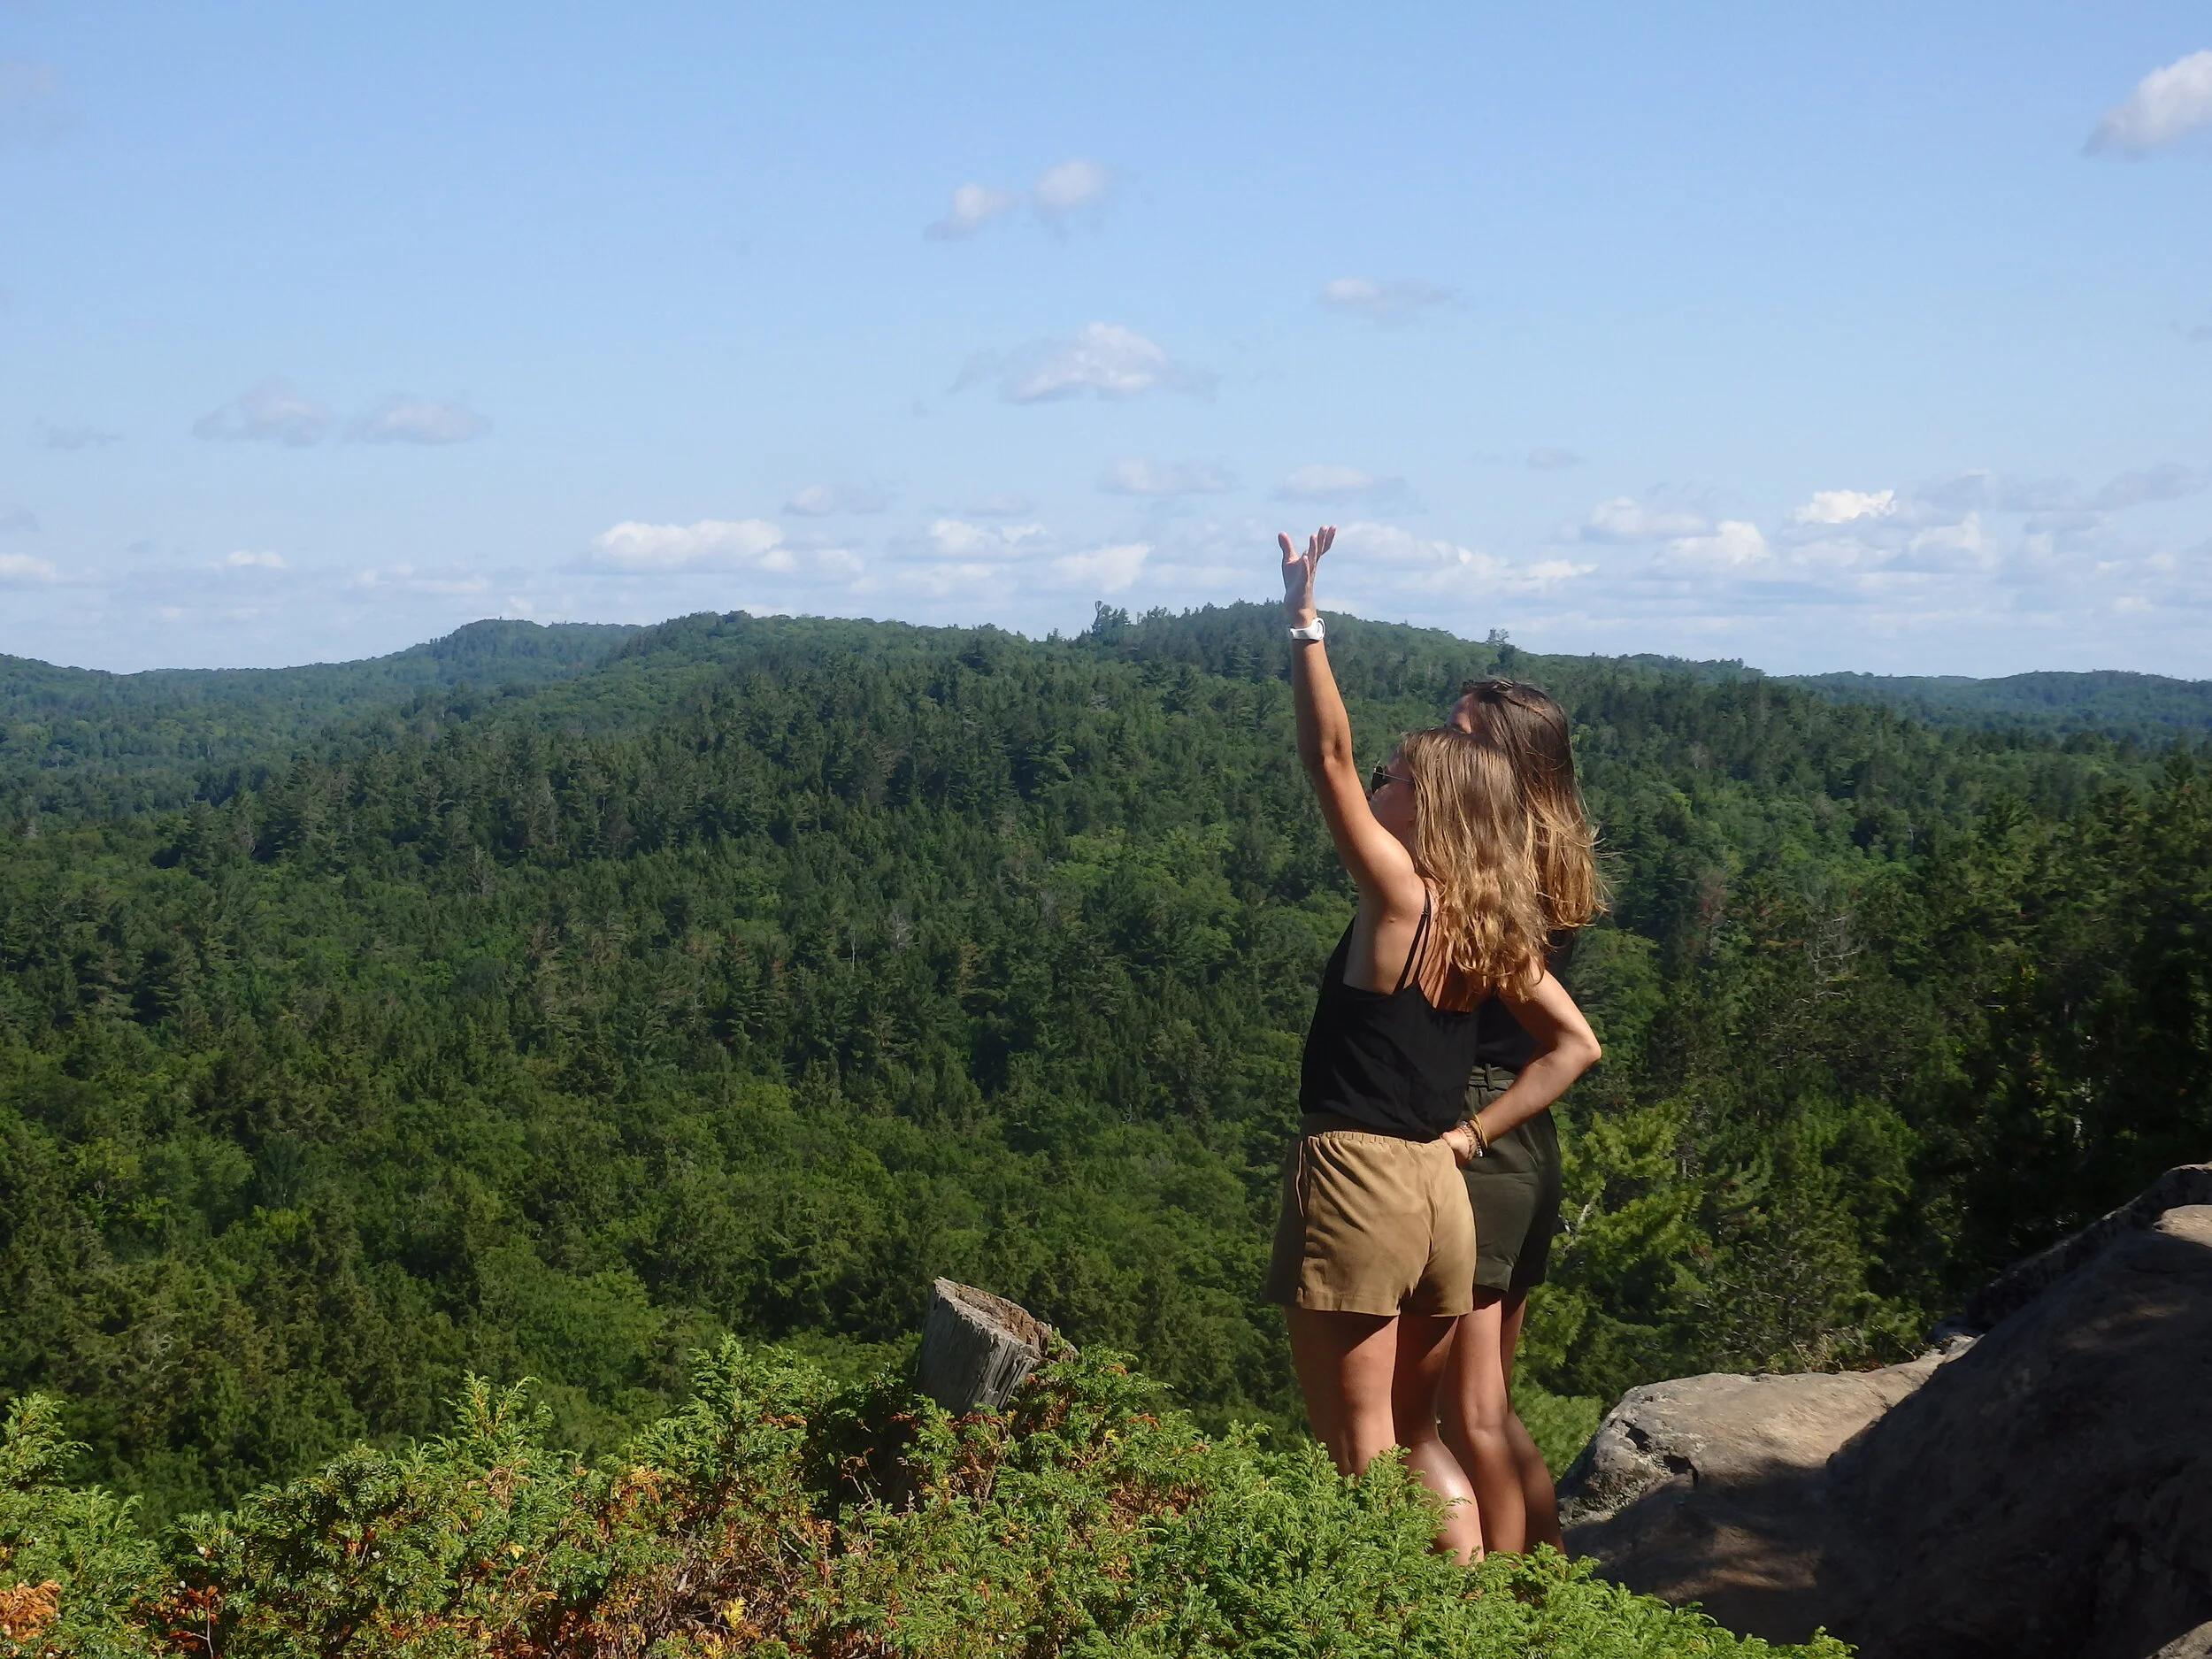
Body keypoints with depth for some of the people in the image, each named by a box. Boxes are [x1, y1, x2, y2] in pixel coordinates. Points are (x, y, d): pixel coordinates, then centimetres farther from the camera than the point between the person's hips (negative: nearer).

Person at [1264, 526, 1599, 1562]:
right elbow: (1574, 1042, 14)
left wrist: (1305, 624, -12)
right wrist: (1479, 1128, 12)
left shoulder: (1401, 895, -10)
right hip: (1439, 1188, 7)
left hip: (1354, 1176, -7)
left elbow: (1329, 756, -15)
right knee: (1413, 1435, 19)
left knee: (1359, 1456, 1)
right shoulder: (1494, 928, 8)